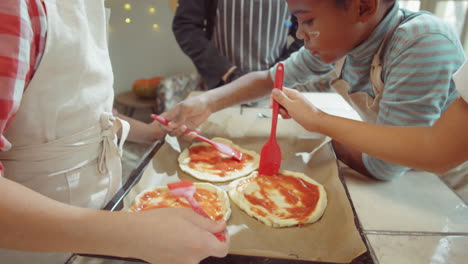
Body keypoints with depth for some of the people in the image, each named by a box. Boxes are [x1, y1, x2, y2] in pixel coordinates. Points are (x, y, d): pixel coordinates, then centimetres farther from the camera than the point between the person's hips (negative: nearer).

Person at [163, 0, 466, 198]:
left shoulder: (425, 45, -33)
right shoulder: (339, 41, -12)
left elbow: (383, 166, -30)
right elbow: (270, 77, -1)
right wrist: (207, 102, -15)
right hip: (400, 180, 5)